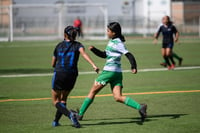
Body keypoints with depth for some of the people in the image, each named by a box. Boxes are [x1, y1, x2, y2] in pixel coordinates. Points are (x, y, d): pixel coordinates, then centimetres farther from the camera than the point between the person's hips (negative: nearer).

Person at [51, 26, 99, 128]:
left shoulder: (59, 46, 10)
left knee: (56, 101, 5)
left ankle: (70, 114, -21)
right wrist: (93, 65, -28)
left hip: (59, 74, -2)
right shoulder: (78, 45, 6)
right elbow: (84, 54, -17)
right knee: (63, 99, 22)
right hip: (72, 76, 2)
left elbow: (53, 64, 15)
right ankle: (56, 121, 17)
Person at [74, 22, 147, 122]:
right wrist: (94, 49, 13)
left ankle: (80, 114, 11)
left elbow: (129, 55, -19)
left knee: (92, 92, 3)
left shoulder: (117, 43, -11)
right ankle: (140, 107, -15)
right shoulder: (112, 42, 17)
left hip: (110, 71, -9)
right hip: (117, 73, 9)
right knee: (118, 97, -1)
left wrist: (133, 67, -29)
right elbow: (104, 55, 26)